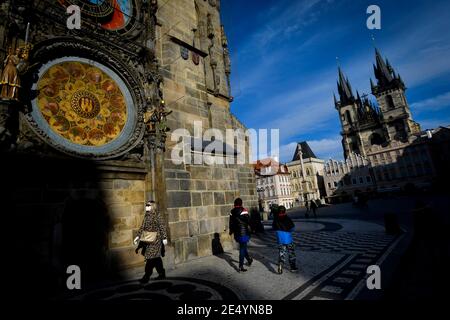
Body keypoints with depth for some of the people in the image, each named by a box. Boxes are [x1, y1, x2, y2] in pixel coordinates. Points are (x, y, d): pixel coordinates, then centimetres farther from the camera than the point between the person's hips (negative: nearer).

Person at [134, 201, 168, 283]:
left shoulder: (157, 215, -10)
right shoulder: (146, 215, 10)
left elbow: (162, 227, -10)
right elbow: (142, 227, 16)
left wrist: (164, 238, -12)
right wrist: (138, 236, 11)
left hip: (155, 239, -7)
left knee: (150, 257, -5)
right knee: (156, 257, 12)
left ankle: (146, 277, 5)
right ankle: (162, 274, 24)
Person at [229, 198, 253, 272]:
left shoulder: (232, 212, 3)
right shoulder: (243, 211, -15)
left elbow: (231, 223, 9)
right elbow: (248, 221, -14)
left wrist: (231, 231, 20)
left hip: (237, 233, 6)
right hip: (244, 232, -6)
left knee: (243, 247, 21)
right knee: (242, 248, 0)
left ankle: (249, 260, 39)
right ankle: (241, 267, 2)